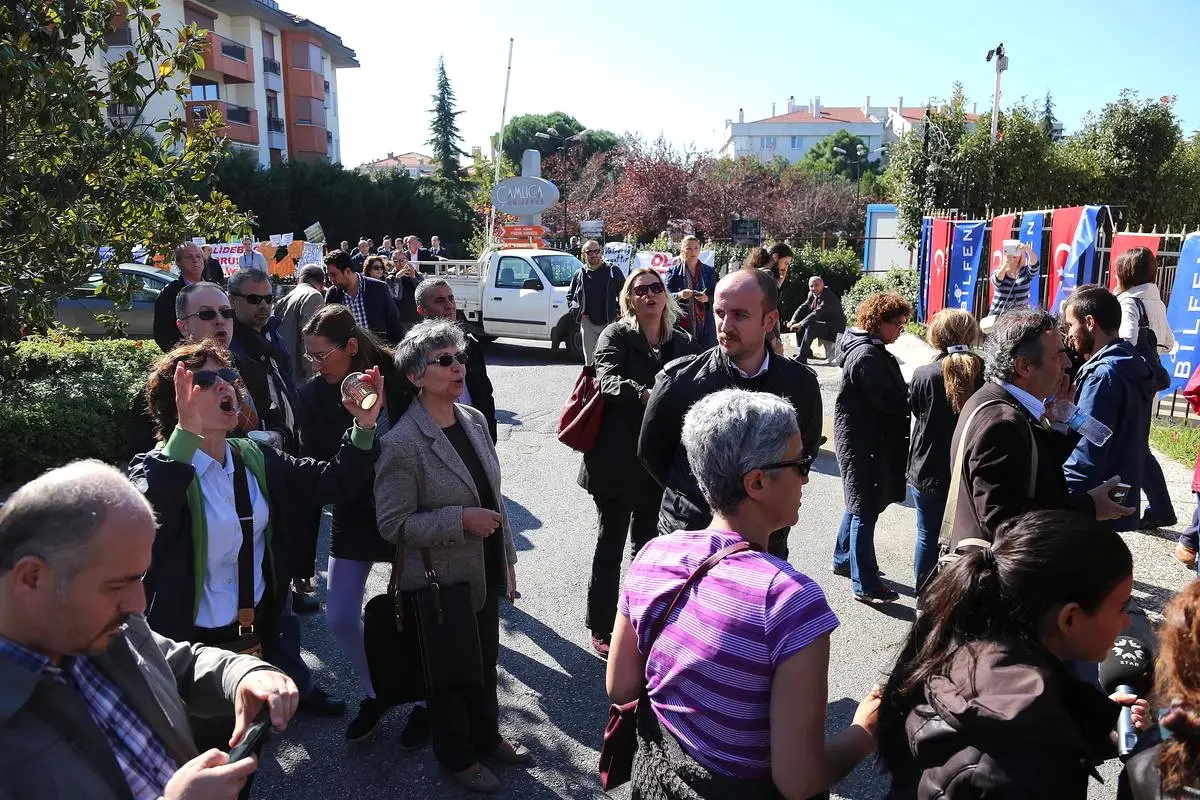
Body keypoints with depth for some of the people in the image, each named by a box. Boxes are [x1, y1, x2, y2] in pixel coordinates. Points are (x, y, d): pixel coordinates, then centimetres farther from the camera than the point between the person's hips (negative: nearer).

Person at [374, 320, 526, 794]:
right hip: (441, 581, -6)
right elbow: (392, 524, -20)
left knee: (486, 659, 23)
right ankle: (456, 756, 38)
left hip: (484, 574, 6)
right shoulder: (402, 443, -22)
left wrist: (506, 559, 13)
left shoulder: (474, 420, 0)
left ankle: (486, 737, 47)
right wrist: (460, 520, -27)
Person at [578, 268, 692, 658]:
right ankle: (600, 628, 21)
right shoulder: (616, 336, -6)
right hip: (617, 460, -4)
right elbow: (609, 379, -24)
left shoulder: (682, 342, 7)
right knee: (611, 544, 6)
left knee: (648, 543, 17)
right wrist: (644, 395, -42)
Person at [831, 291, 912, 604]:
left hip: (870, 440, 11)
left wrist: (909, 394, -3)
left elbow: (890, 394, 13)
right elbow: (888, 400, -23)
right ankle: (865, 585, 2)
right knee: (865, 510, -5)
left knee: (859, 504, 21)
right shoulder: (867, 355, -20)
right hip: (863, 443, -11)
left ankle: (843, 559, 36)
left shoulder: (872, 350, 13)